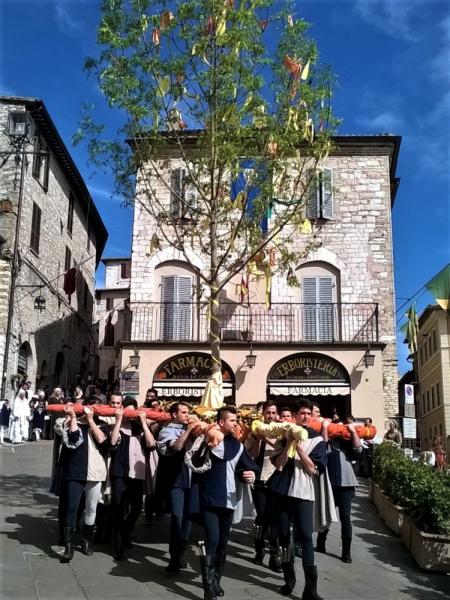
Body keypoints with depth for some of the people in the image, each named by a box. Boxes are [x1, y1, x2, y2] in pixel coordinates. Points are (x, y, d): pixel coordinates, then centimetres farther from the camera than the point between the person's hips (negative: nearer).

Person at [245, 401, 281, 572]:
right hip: (259, 481, 0)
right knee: (261, 517, 4)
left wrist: (269, 439, -23)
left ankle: (274, 556, 3)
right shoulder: (254, 433, 4)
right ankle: (259, 551, 21)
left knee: (274, 517, -1)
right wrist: (259, 438, -14)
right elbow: (249, 456, -5)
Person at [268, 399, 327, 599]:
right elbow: (279, 465, -5)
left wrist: (299, 447, -16)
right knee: (284, 535, 8)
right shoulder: (284, 435, 5)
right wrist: (289, 442, -14)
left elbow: (313, 469, -8)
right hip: (282, 491, 2)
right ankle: (289, 578, 23)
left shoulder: (317, 439, 2)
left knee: (306, 537, -9)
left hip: (304, 493, -2)